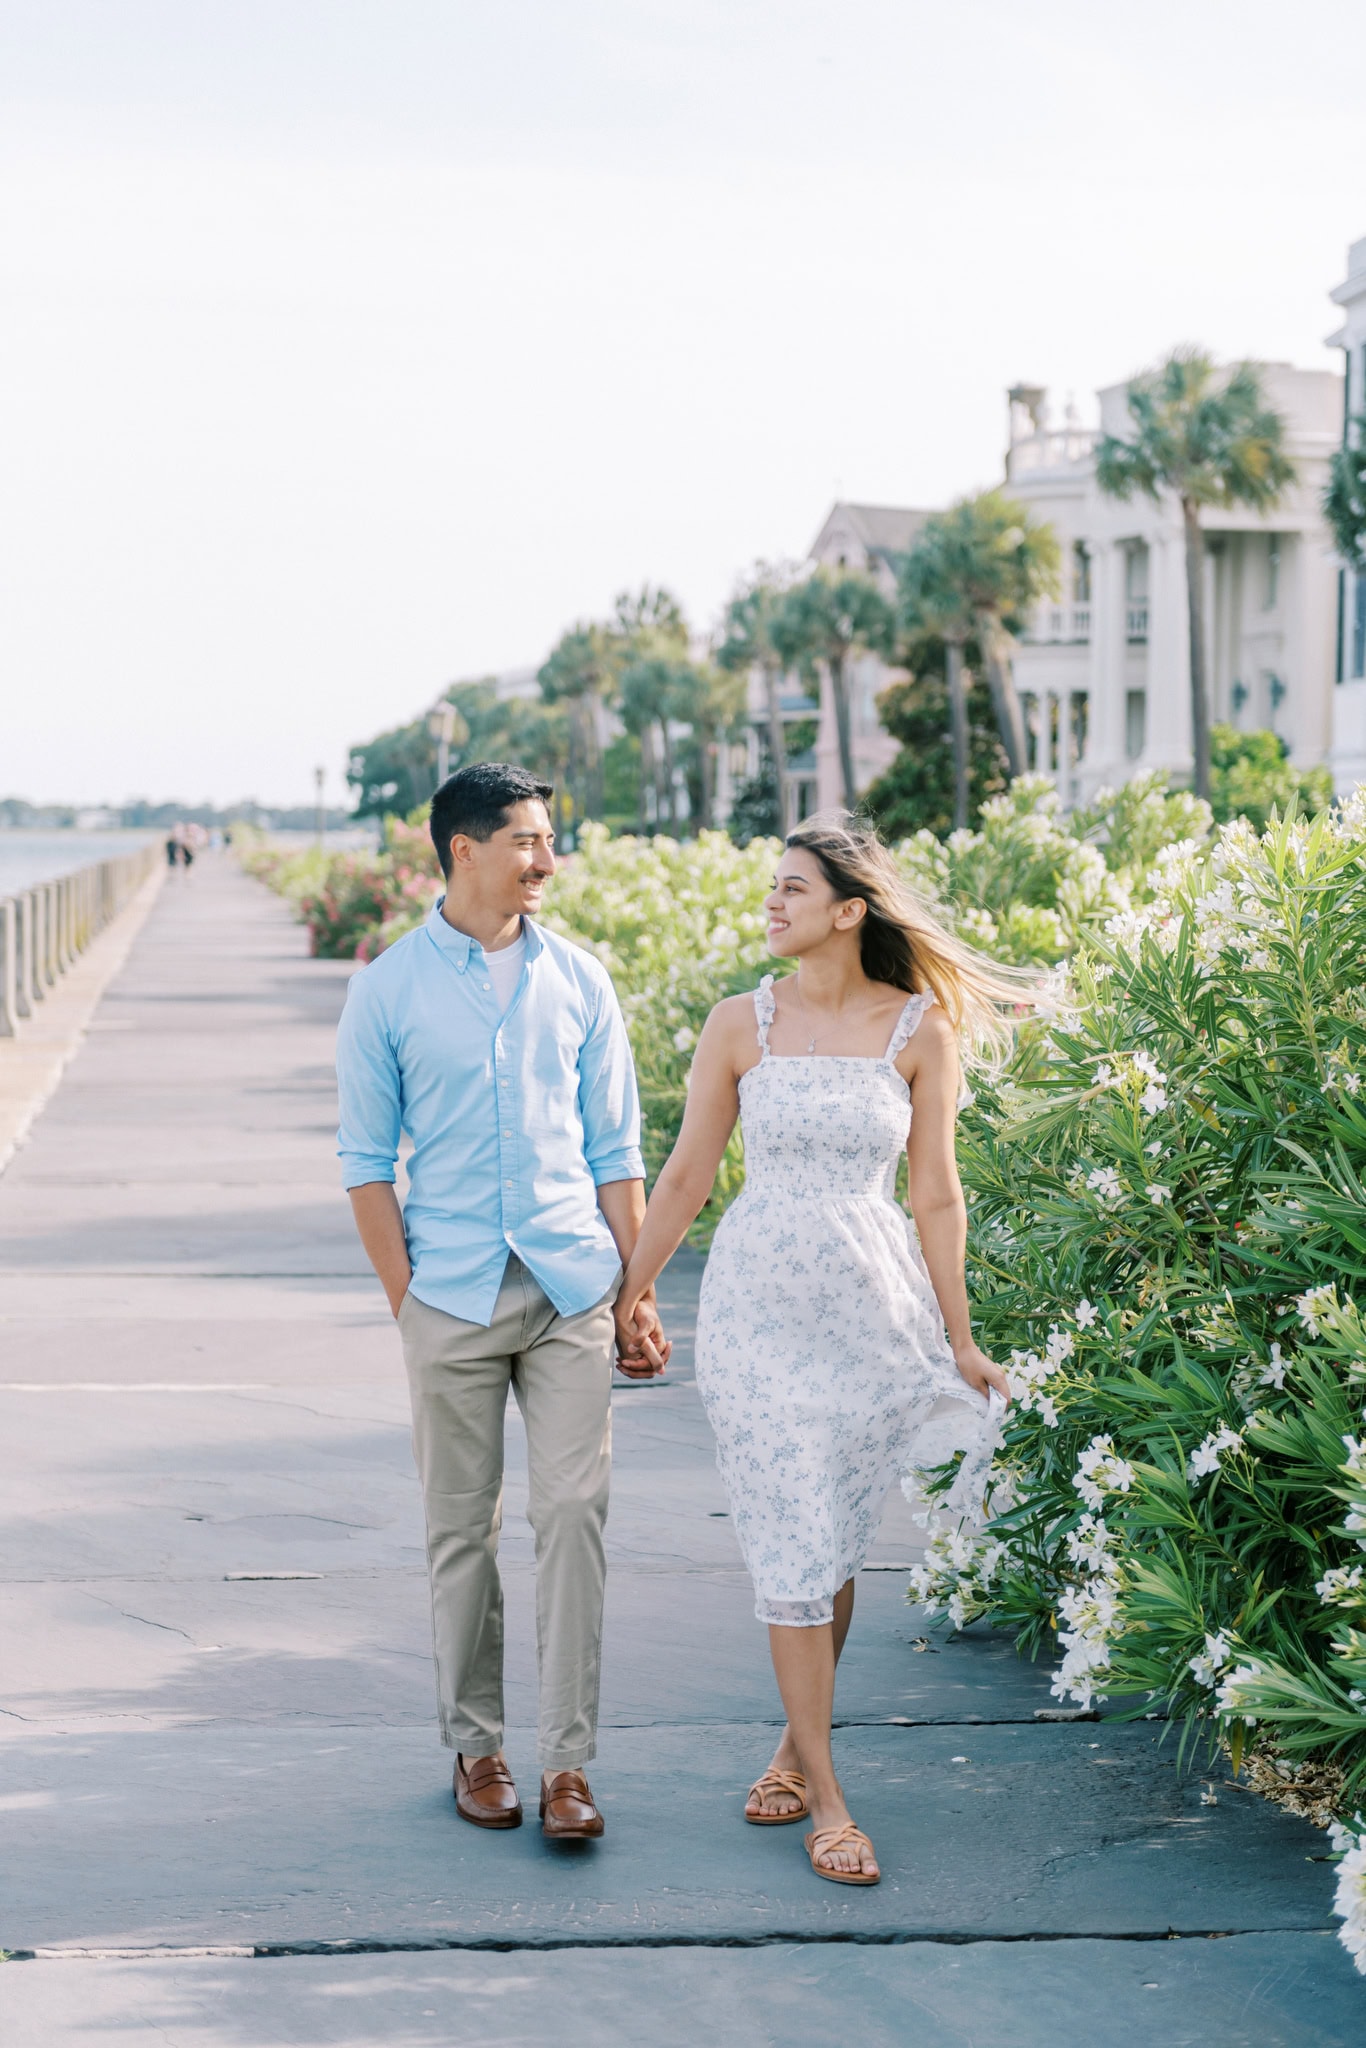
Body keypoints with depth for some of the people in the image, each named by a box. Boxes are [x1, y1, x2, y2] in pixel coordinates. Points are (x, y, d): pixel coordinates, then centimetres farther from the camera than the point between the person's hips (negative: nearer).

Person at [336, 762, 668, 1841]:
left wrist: (638, 1295, 7)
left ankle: (567, 1760, 0)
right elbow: (367, 1159, 3)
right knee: (462, 1528, 6)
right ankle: (476, 1746, 18)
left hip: (572, 1288, 1)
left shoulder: (579, 981, 7)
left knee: (574, 1511, -5)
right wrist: (407, 1296, -4)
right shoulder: (388, 990, 0)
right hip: (452, 1295, -1)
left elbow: (615, 1150, 11)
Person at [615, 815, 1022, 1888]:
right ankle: (826, 1798, 2)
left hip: (874, 1308, 1)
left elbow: (935, 1197, 4)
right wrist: (630, 1291, 12)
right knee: (795, 1550, -4)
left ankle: (799, 1745, 29)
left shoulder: (919, 1030, -1)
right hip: (760, 1304, -1)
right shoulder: (741, 1024, -1)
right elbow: (688, 1174, 8)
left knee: (838, 1546, 9)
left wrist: (959, 1339, 6)